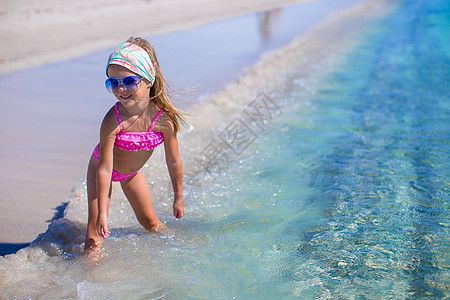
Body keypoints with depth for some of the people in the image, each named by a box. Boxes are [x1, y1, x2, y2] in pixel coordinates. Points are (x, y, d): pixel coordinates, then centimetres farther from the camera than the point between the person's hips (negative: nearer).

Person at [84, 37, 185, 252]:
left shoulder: (164, 119, -31)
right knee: (96, 224, -11)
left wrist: (178, 197, -6)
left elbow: (173, 161, -17)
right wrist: (102, 213, -32)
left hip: (132, 172, 3)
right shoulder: (112, 121, -39)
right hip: (102, 168, -3)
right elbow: (104, 169, -34)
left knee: (149, 221, 19)